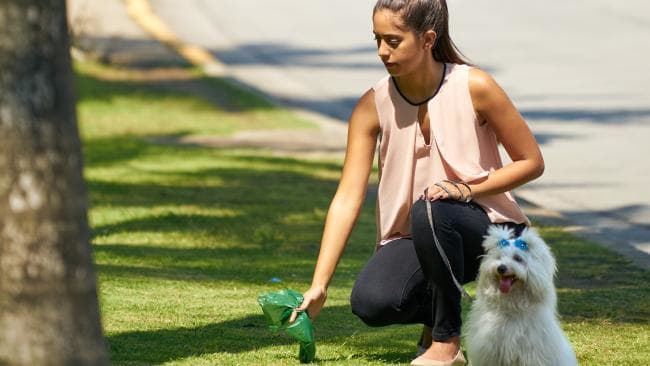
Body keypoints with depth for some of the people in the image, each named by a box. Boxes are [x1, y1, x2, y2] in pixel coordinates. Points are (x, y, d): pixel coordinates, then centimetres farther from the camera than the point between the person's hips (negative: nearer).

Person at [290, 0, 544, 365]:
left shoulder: (474, 88, -16)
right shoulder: (373, 106, -9)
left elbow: (531, 162, -8)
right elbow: (348, 197, -13)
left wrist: (466, 188, -23)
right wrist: (319, 285, -20)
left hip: (487, 229, -3)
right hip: (414, 238, 3)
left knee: (431, 212, -37)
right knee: (370, 302, -27)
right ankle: (438, 313, 8)